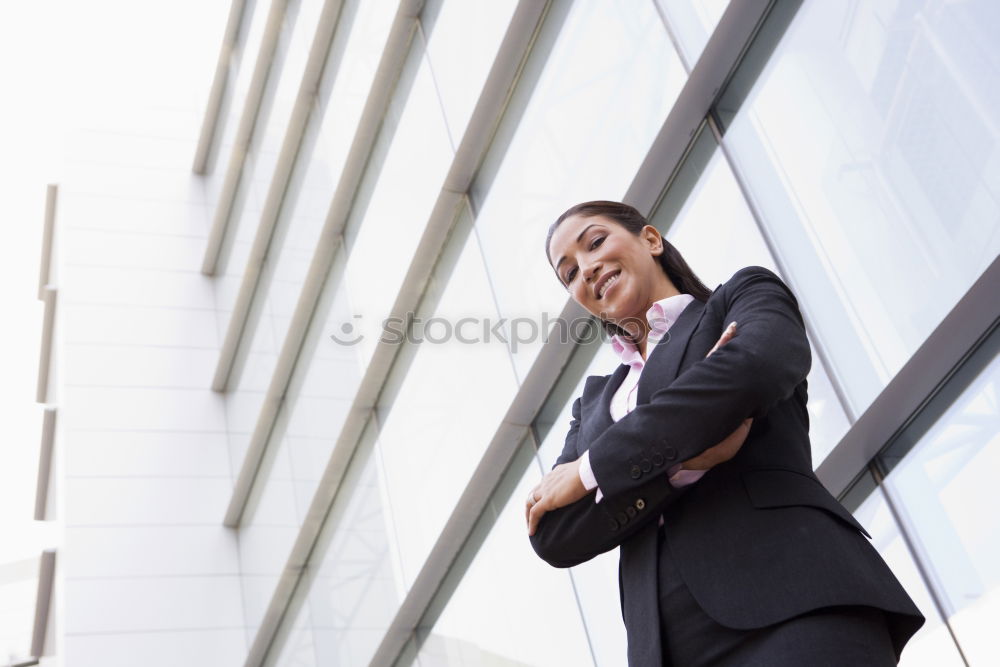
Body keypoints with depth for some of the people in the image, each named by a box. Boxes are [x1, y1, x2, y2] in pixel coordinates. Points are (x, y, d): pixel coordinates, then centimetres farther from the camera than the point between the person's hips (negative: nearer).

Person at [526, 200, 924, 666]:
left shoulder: (744, 296, 16)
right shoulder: (596, 399, 25)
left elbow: (760, 363, -9)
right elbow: (552, 534, 10)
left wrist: (592, 469, -2)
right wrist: (684, 460, -6)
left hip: (791, 603, -3)